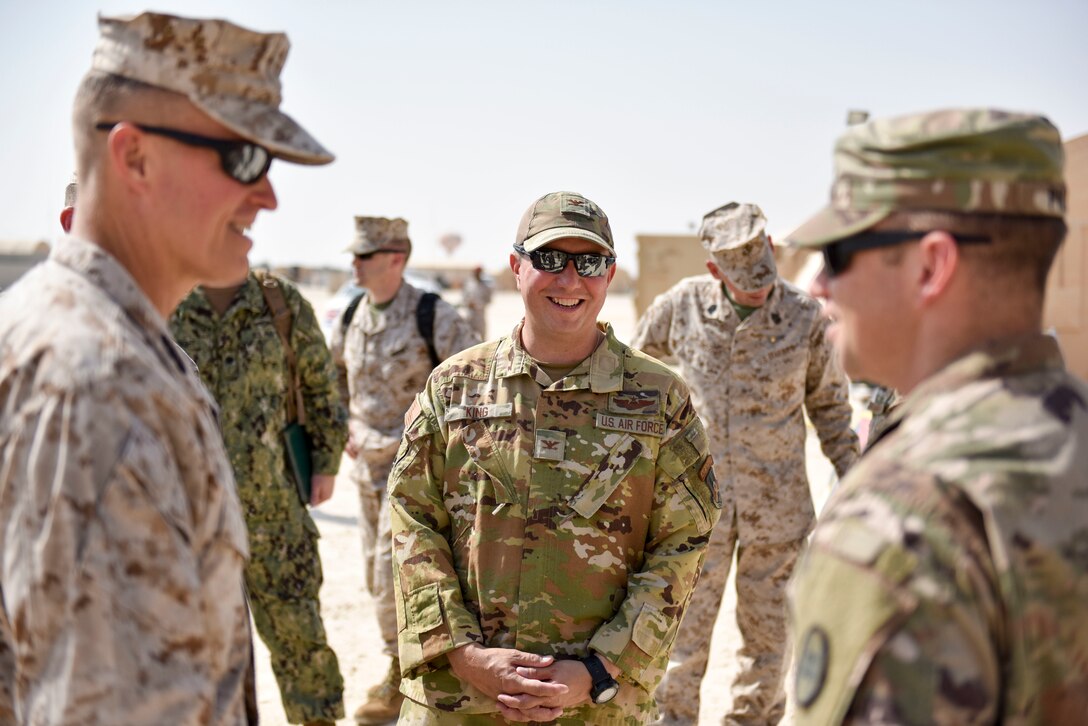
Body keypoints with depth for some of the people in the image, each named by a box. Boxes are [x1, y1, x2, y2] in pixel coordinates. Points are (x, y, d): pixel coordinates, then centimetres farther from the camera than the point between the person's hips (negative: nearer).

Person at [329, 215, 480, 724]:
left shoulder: (433, 316, -14)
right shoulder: (351, 316, 5)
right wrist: (345, 426, 10)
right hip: (368, 465, 7)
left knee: (394, 570, -8)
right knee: (377, 574, 14)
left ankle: (399, 680, 7)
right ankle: (402, 668, 30)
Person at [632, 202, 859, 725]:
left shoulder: (804, 316, -4)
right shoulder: (682, 305, -5)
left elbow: (828, 402, 9)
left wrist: (851, 473, 6)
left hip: (778, 502, 1)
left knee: (767, 628, 12)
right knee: (687, 627, 6)